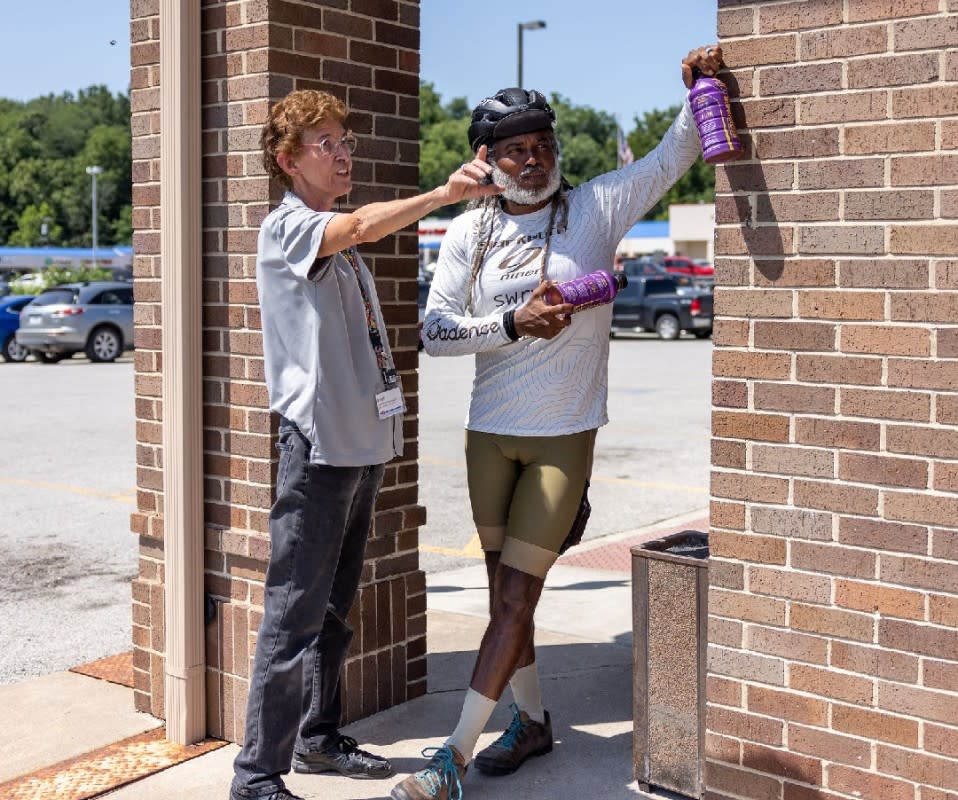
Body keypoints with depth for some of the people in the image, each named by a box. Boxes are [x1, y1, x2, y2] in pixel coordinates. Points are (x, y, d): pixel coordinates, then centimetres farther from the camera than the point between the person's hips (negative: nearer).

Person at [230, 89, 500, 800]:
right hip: (318, 446, -9)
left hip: (364, 445, 9)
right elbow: (361, 226, -29)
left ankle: (319, 738, 29)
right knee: (294, 615, -7)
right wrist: (444, 194, -42)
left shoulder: (343, 244, 20)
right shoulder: (287, 227, -7)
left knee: (335, 607, 16)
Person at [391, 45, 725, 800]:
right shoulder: (469, 231, 2)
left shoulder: (596, 207, -1)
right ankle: (533, 720, 31)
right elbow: (435, 331, -3)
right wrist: (514, 323, -16)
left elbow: (673, 156, 4)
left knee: (516, 595, -4)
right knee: (505, 590, 13)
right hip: (490, 433, 3)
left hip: (564, 436, -3)